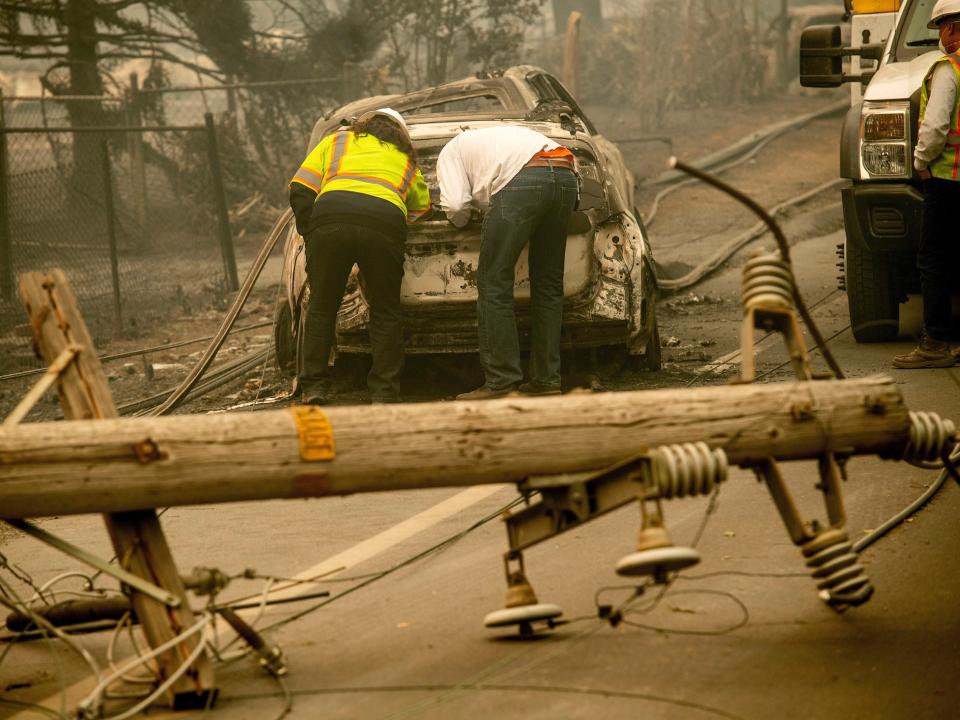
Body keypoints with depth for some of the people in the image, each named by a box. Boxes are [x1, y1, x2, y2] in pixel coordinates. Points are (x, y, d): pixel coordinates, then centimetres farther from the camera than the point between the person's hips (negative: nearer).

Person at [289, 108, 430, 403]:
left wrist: (310, 234, 24)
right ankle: (384, 393, 13)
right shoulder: (406, 160, 34)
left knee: (322, 306, 15)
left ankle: (313, 387, 17)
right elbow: (422, 208, 28)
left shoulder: (336, 140, 29)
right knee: (385, 312, 15)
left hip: (330, 214, 0)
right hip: (386, 221, 0)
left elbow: (300, 190, 18)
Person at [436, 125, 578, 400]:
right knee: (548, 284, 14)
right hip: (566, 176, 7)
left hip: (522, 181, -7)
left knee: (494, 282, 0)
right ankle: (547, 379, 15)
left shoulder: (451, 151, 23)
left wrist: (460, 219, 28)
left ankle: (501, 381, -4)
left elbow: (455, 205, 4)